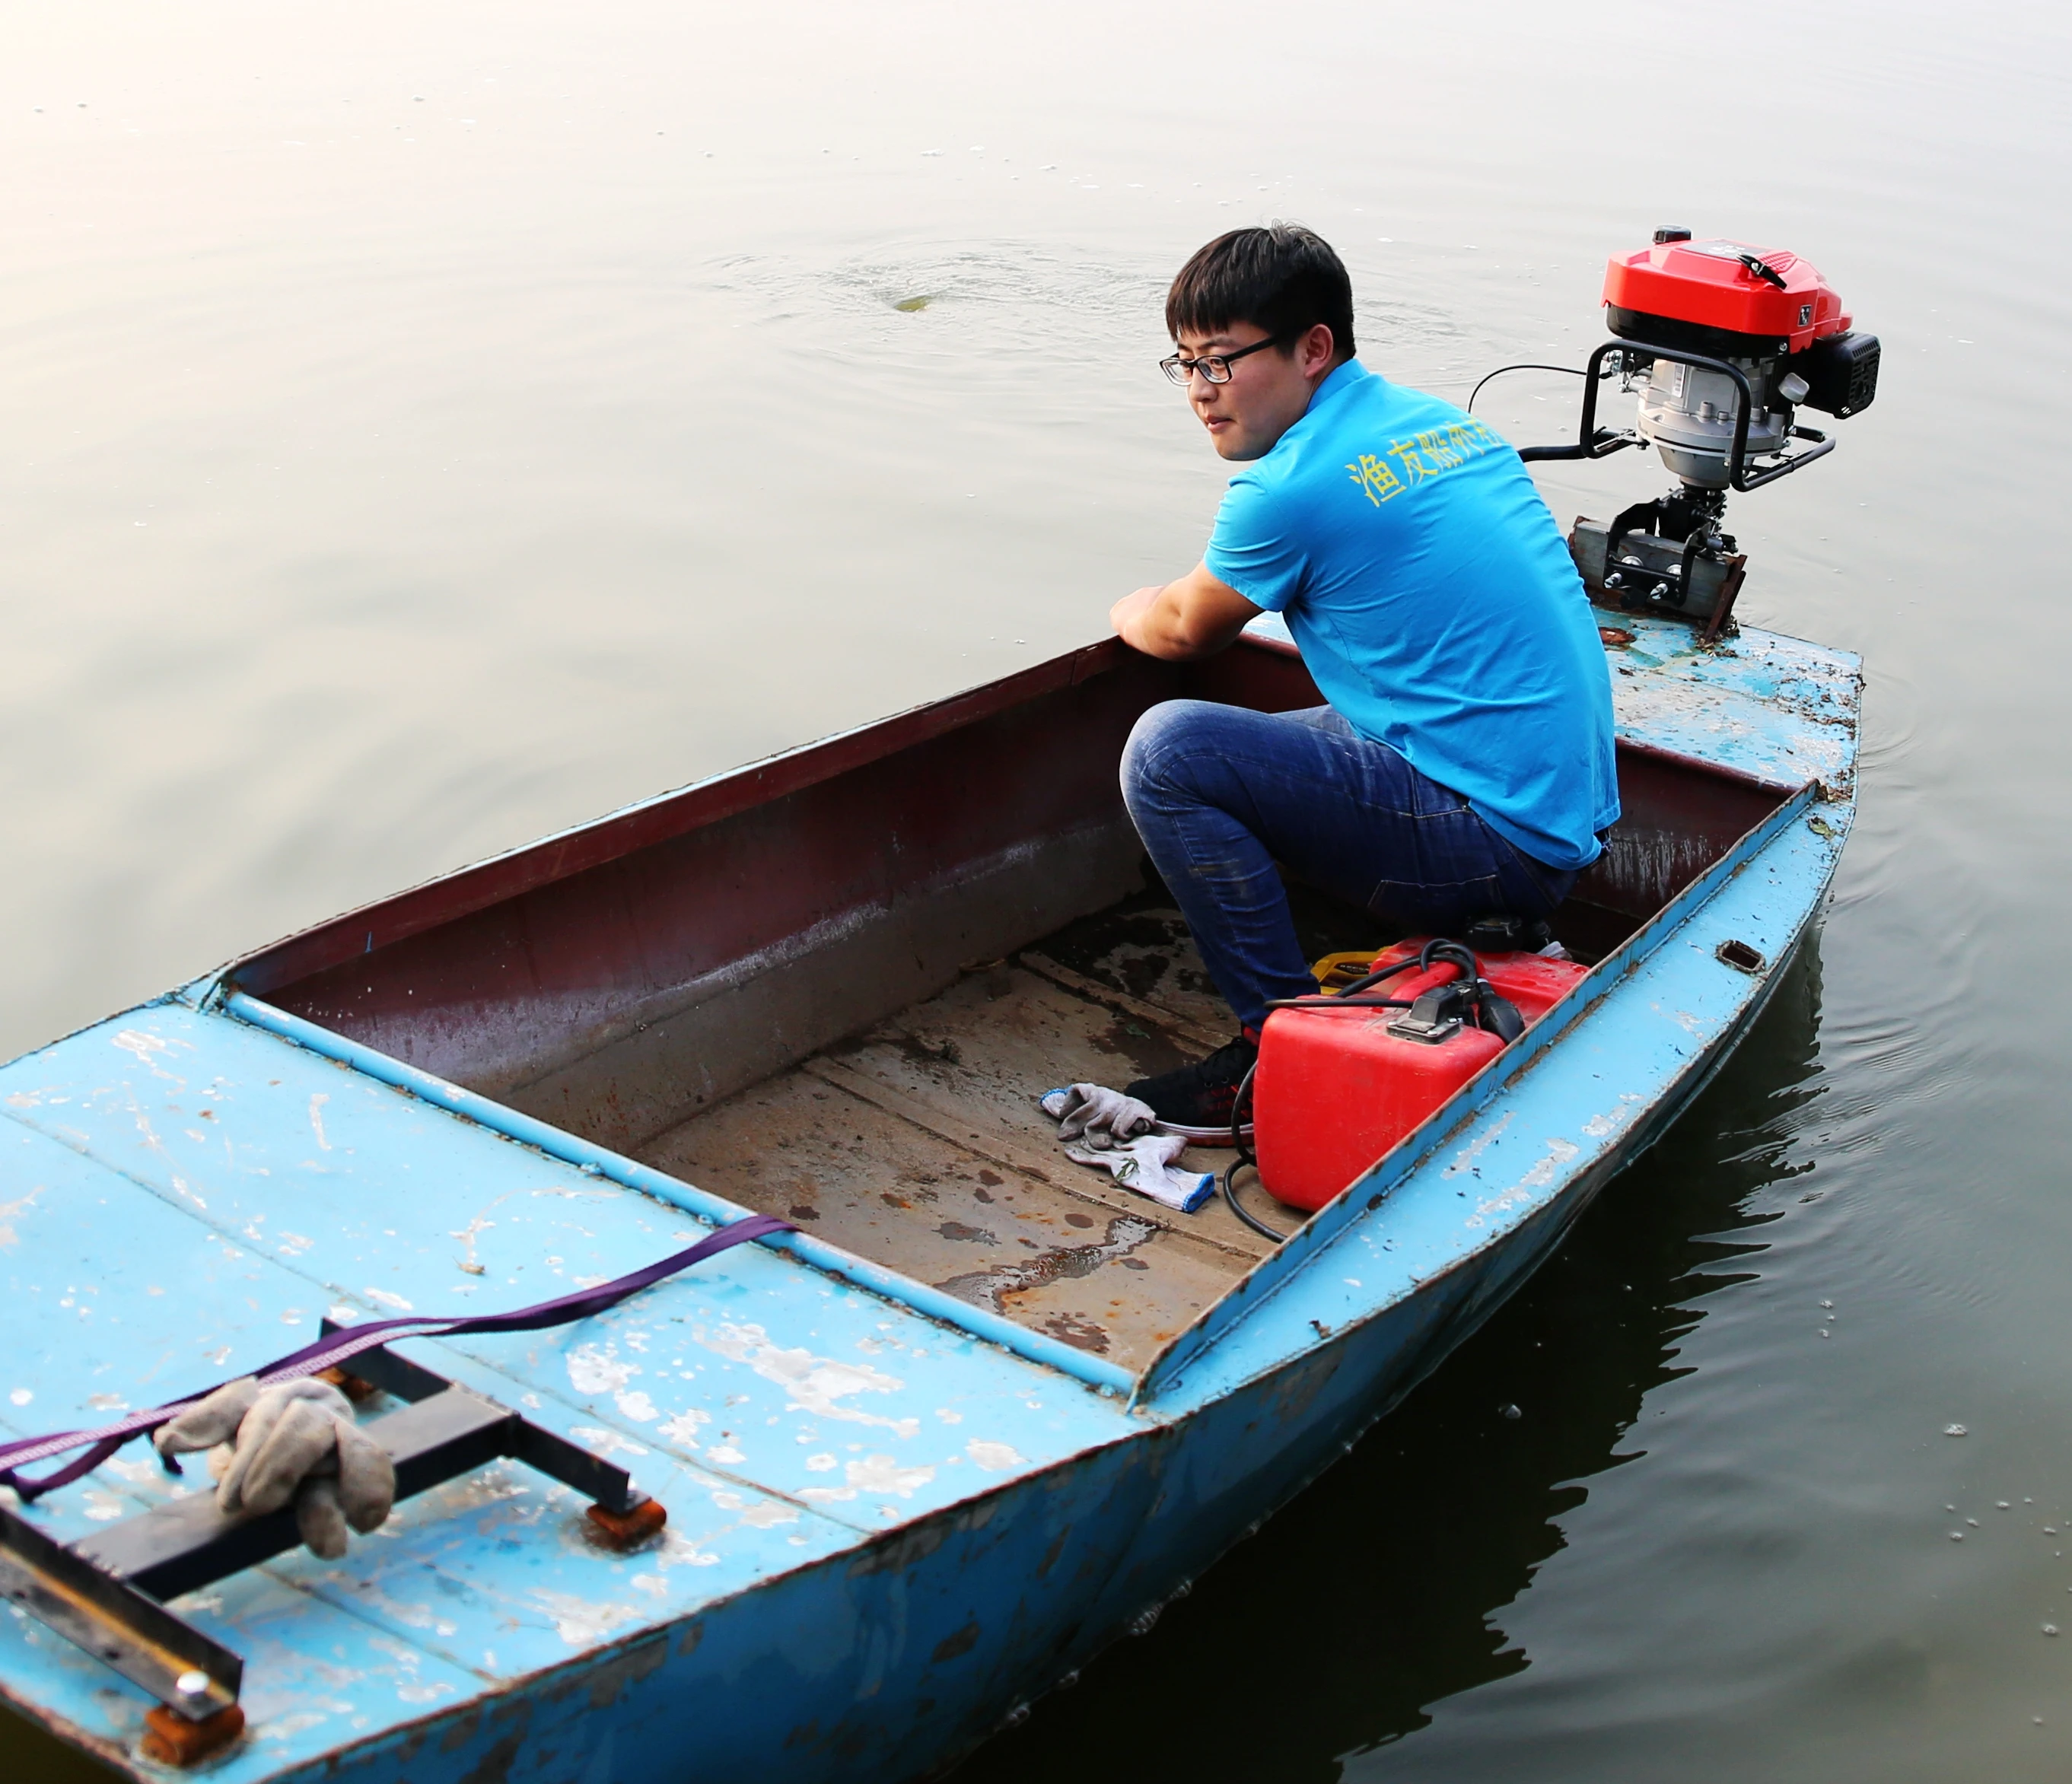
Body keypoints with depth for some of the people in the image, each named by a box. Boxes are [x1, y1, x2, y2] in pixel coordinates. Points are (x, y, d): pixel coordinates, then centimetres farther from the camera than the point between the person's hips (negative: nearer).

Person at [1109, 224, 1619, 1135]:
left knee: (1168, 751, -13)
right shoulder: (1447, 422, 11)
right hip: (1569, 815, 9)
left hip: (1492, 844, -9)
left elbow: (1182, 631, 5)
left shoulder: (1291, 488, -14)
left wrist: (1127, 610, 28)